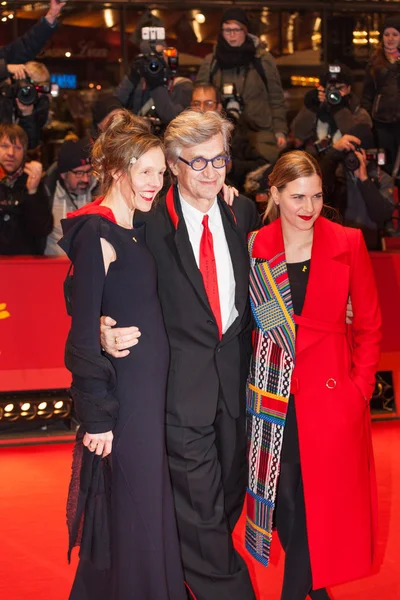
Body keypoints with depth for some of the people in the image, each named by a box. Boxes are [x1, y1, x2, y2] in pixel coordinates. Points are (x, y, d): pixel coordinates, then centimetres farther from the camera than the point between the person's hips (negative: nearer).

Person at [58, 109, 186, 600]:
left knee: (150, 505, 16)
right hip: (121, 392, -9)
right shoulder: (97, 234, -15)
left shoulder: (136, 229, 11)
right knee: (134, 516, 1)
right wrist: (96, 415, -16)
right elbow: (83, 331, -16)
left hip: (151, 385, 9)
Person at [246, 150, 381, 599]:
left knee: (322, 494, 3)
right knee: (282, 494, 8)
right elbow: (247, 320, 7)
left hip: (331, 390, -2)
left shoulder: (348, 244, -4)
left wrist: (361, 387, -6)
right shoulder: (255, 247, 0)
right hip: (271, 392, 2)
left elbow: (369, 324, 1)